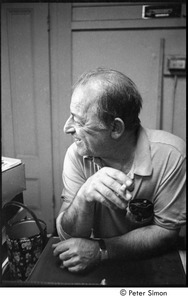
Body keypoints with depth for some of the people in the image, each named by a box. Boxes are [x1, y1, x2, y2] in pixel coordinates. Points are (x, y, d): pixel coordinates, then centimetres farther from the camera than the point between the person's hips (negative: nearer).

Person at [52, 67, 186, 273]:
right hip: (97, 267, 1)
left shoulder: (170, 154, -20)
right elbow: (67, 236, -12)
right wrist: (84, 196, -31)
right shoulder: (77, 154, -12)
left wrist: (100, 249, -23)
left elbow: (166, 231, -13)